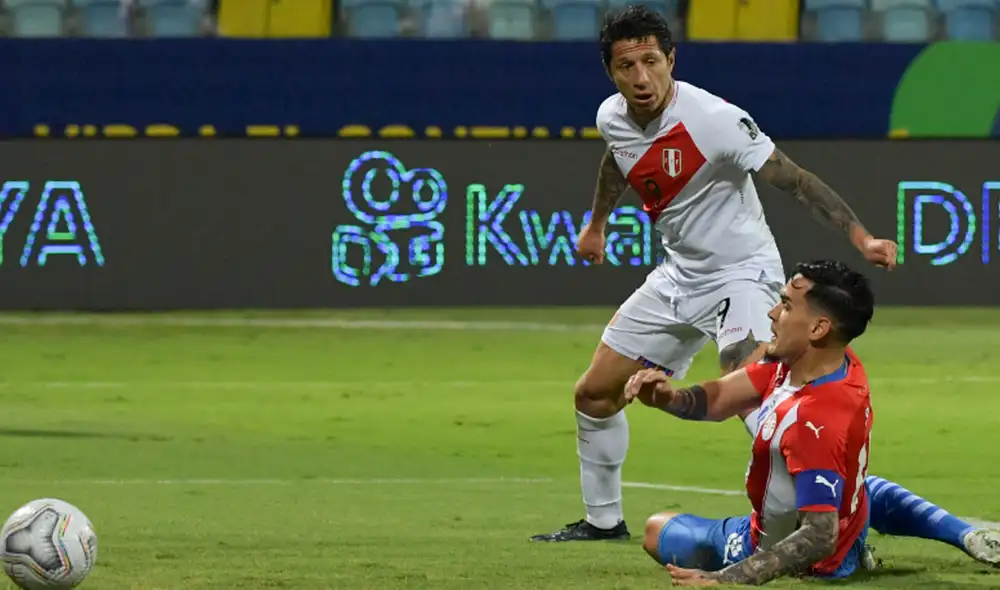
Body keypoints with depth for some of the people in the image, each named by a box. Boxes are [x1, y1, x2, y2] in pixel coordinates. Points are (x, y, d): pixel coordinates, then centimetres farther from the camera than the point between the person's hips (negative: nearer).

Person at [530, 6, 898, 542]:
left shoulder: (713, 119, -26)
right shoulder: (612, 118, -5)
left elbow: (793, 179, -26)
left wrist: (860, 238, -35)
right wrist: (597, 223, 36)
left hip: (742, 272, -8)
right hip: (680, 274, 8)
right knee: (594, 395, 13)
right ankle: (603, 519, 32)